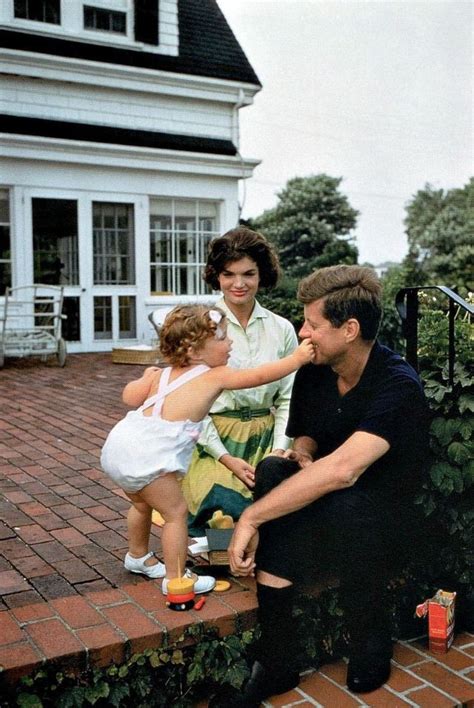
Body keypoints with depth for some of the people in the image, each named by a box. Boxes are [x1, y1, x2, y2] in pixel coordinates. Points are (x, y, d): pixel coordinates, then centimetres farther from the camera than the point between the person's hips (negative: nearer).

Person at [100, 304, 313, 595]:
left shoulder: (163, 374, 12)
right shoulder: (214, 376, -7)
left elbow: (130, 396, 16)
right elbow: (259, 376, -8)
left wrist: (147, 377, 35)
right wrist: (298, 358, 1)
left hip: (122, 443, 9)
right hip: (146, 455, -9)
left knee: (143, 503, 29)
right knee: (176, 511, 6)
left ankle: (138, 556, 49)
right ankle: (176, 579, 16)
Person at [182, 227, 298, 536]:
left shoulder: (282, 330, 6)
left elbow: (288, 399, 8)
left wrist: (278, 451, -6)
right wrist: (226, 458, -10)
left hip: (264, 440, 3)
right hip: (214, 440, -2)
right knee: (227, 501, -26)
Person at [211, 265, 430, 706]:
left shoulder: (398, 386, -26)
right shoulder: (313, 372, -4)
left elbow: (342, 469, -39)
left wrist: (250, 517, -37)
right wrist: (301, 455, -14)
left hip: (385, 515, -5)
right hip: (325, 503, 6)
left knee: (344, 506, -38)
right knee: (273, 472, -25)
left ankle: (371, 650, -7)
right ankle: (274, 665, -21)